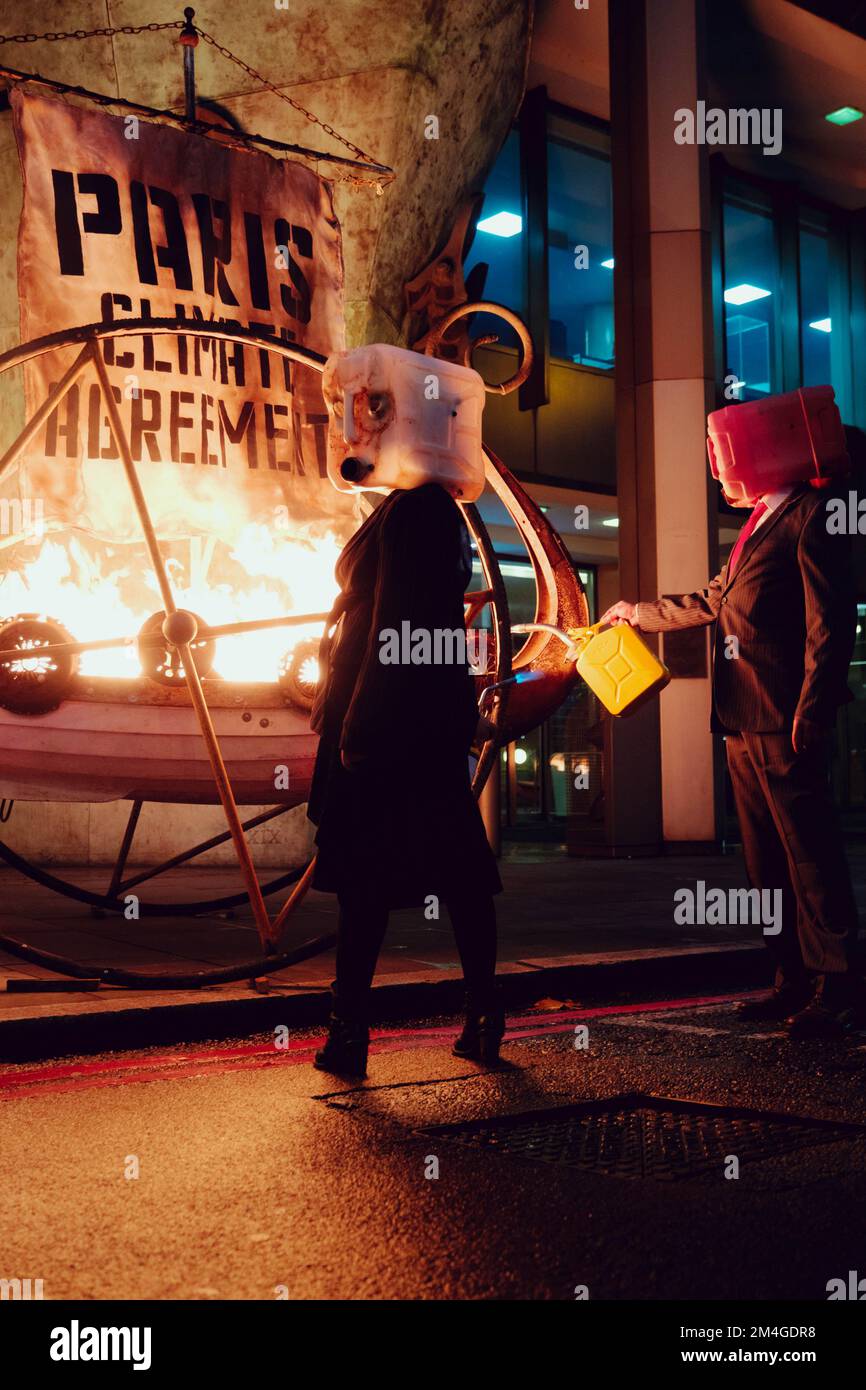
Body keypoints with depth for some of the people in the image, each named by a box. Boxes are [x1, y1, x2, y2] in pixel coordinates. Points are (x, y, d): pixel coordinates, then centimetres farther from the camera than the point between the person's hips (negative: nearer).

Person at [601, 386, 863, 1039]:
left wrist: (811, 712, -20)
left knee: (809, 852, -6)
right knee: (767, 860, 10)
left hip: (784, 722, -9)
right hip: (742, 722, 9)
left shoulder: (812, 516, -6)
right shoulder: (759, 525, 21)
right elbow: (711, 603, 34)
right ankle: (796, 981, 16)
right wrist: (637, 612, 42)